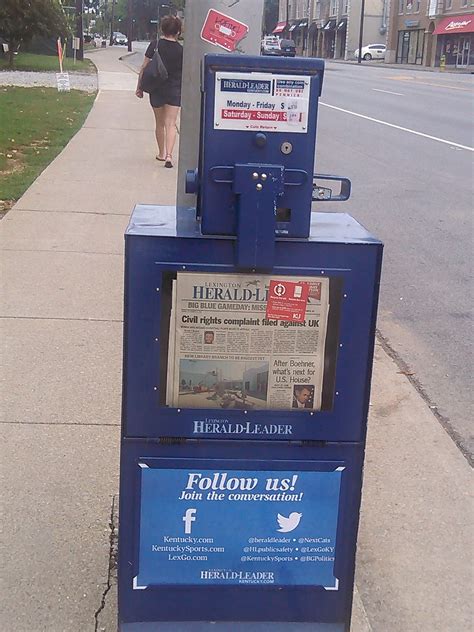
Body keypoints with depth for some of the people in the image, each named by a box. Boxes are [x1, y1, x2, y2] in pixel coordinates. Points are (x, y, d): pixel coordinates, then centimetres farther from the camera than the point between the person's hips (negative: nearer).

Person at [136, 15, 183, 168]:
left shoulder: (154, 45, -4)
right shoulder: (180, 50, -5)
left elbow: (144, 67, -4)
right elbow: (185, 72, 3)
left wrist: (139, 87, 5)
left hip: (156, 90, 1)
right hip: (174, 91, -1)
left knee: (159, 124, 15)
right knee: (171, 124, -4)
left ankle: (161, 153, 27)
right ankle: (169, 155, -20)